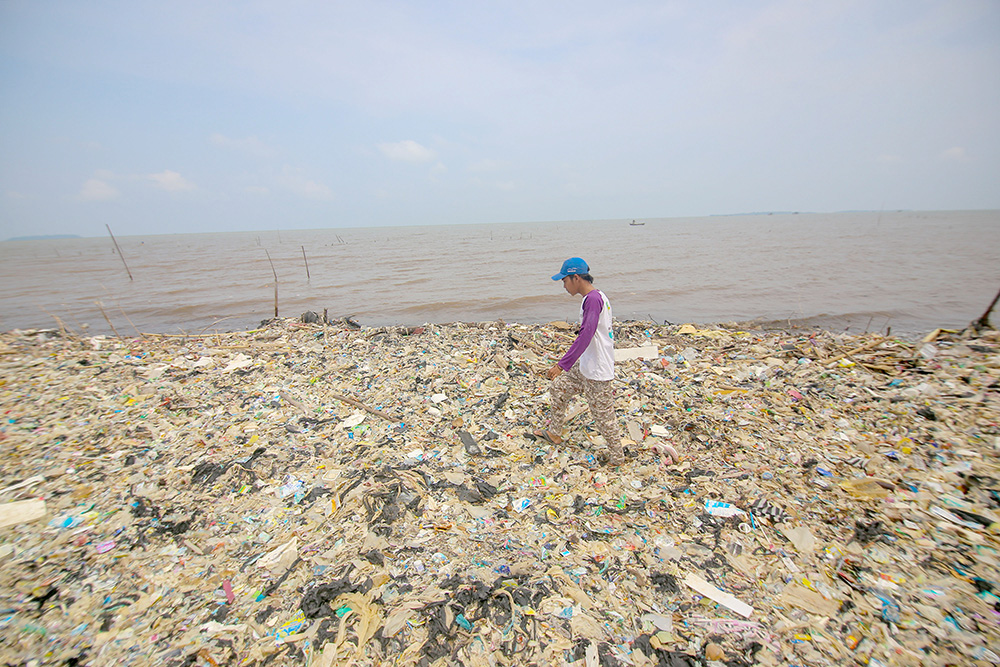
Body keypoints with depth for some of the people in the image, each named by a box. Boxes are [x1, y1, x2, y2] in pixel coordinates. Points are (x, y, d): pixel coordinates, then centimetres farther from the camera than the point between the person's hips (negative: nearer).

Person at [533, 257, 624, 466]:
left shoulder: (593, 299, -23)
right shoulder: (595, 297, 8)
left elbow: (585, 336, -31)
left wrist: (562, 364, -32)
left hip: (597, 371, -10)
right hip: (584, 365, 10)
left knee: (603, 415, 6)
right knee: (558, 387, 20)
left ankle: (617, 458, 27)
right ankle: (554, 433, 36)